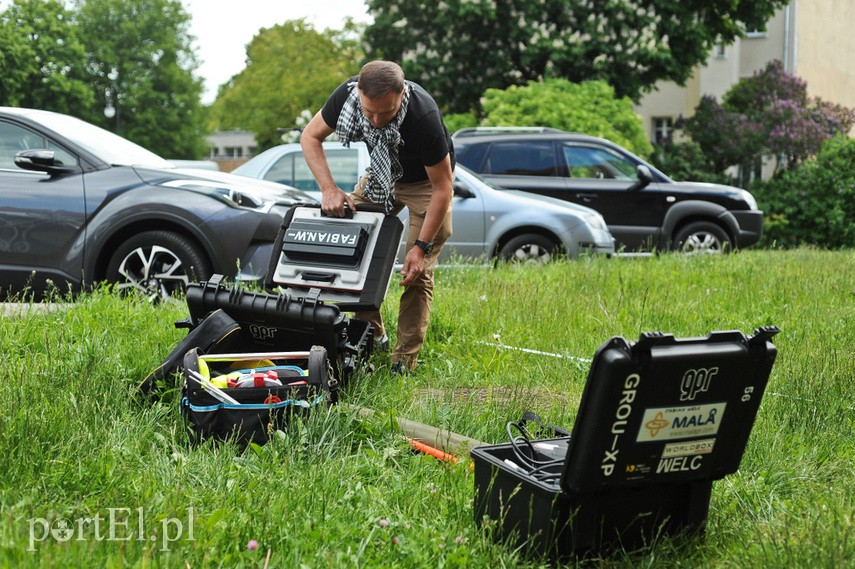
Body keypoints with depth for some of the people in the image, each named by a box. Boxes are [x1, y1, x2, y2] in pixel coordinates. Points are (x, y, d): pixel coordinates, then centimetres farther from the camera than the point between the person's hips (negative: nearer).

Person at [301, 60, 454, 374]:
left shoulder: (424, 117, -39)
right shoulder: (347, 95, -28)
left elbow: (442, 189, -28)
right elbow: (310, 136, -10)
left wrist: (422, 247, -28)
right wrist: (329, 188, -24)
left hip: (426, 180, -4)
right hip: (381, 172, 5)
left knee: (418, 272, -12)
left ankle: (404, 362, -5)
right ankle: (372, 335, 6)